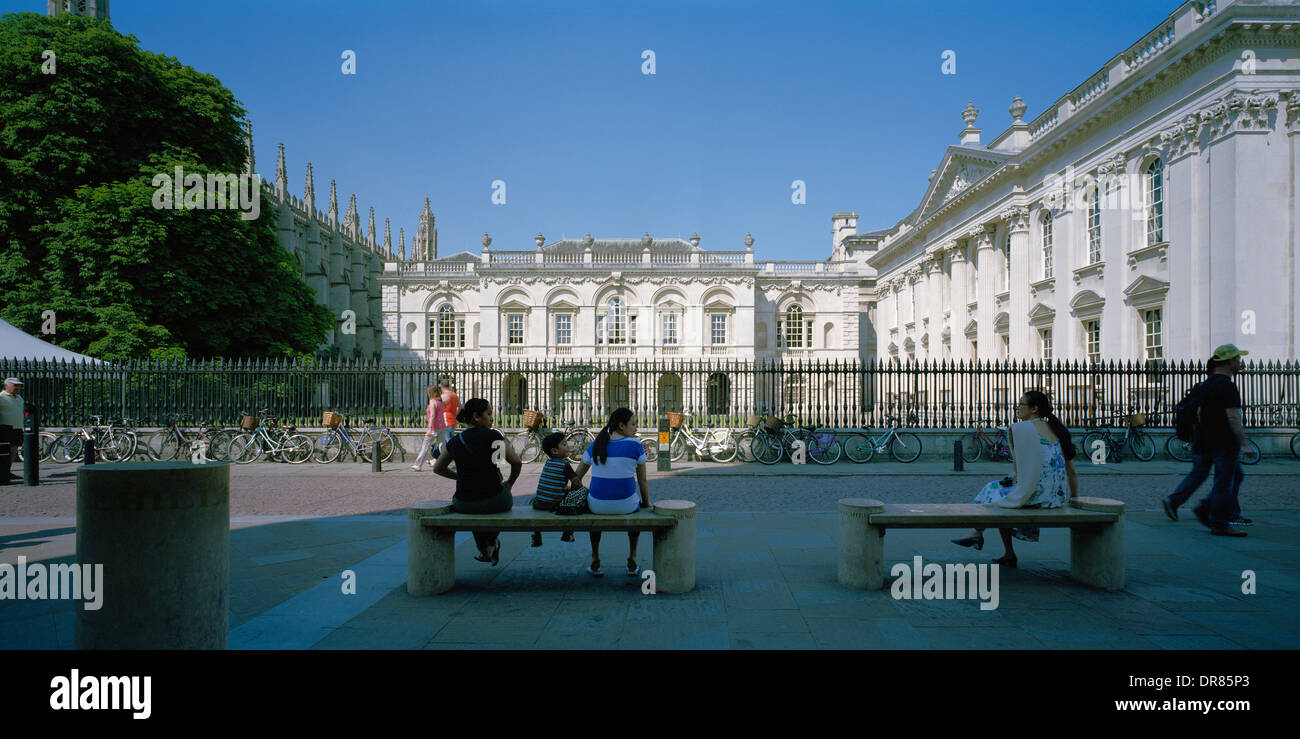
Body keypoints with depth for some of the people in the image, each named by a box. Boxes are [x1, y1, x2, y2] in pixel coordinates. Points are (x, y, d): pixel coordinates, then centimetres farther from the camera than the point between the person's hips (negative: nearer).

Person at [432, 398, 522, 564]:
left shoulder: (454, 442, 3)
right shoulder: (493, 436, -9)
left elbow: (437, 469, 18)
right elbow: (516, 462, -8)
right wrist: (509, 484, 9)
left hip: (463, 505, 4)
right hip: (494, 502, -4)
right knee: (505, 499, 35)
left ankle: (484, 551, 49)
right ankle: (491, 543, 44)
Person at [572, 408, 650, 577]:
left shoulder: (595, 445, 3)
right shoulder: (635, 445, -5)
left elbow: (576, 477, 10)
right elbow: (643, 481, 0)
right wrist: (646, 503, 15)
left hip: (598, 504, 2)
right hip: (625, 504, -2)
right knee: (635, 507, 36)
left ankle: (595, 560, 35)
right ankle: (632, 560, 31)